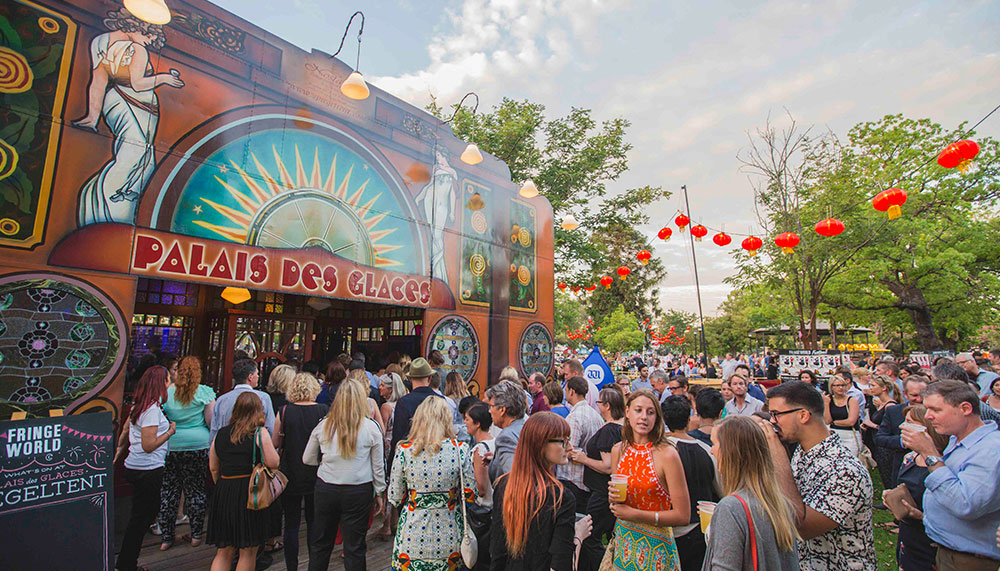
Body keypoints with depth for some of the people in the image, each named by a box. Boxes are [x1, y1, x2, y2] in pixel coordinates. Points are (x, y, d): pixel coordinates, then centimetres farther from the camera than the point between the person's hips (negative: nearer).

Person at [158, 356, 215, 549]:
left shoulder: (167, 392, 0)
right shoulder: (205, 392, -6)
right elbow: (211, 422, -6)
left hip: (170, 446, 2)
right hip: (198, 446, -2)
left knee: (168, 490, 13)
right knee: (196, 489, 9)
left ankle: (166, 537, 21)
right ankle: (196, 535, 19)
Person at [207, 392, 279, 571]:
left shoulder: (220, 434, 8)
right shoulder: (260, 432, -9)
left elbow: (213, 468, 15)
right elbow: (273, 463, -12)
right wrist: (272, 448, 6)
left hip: (222, 494, 5)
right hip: (249, 494, -5)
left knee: (223, 551, 17)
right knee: (248, 551, 9)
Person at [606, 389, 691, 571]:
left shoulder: (666, 454, -18)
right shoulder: (618, 450, -2)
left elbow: (683, 516, -16)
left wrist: (635, 514, -18)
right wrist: (613, 497, -9)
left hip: (654, 545, -4)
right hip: (622, 541, 4)